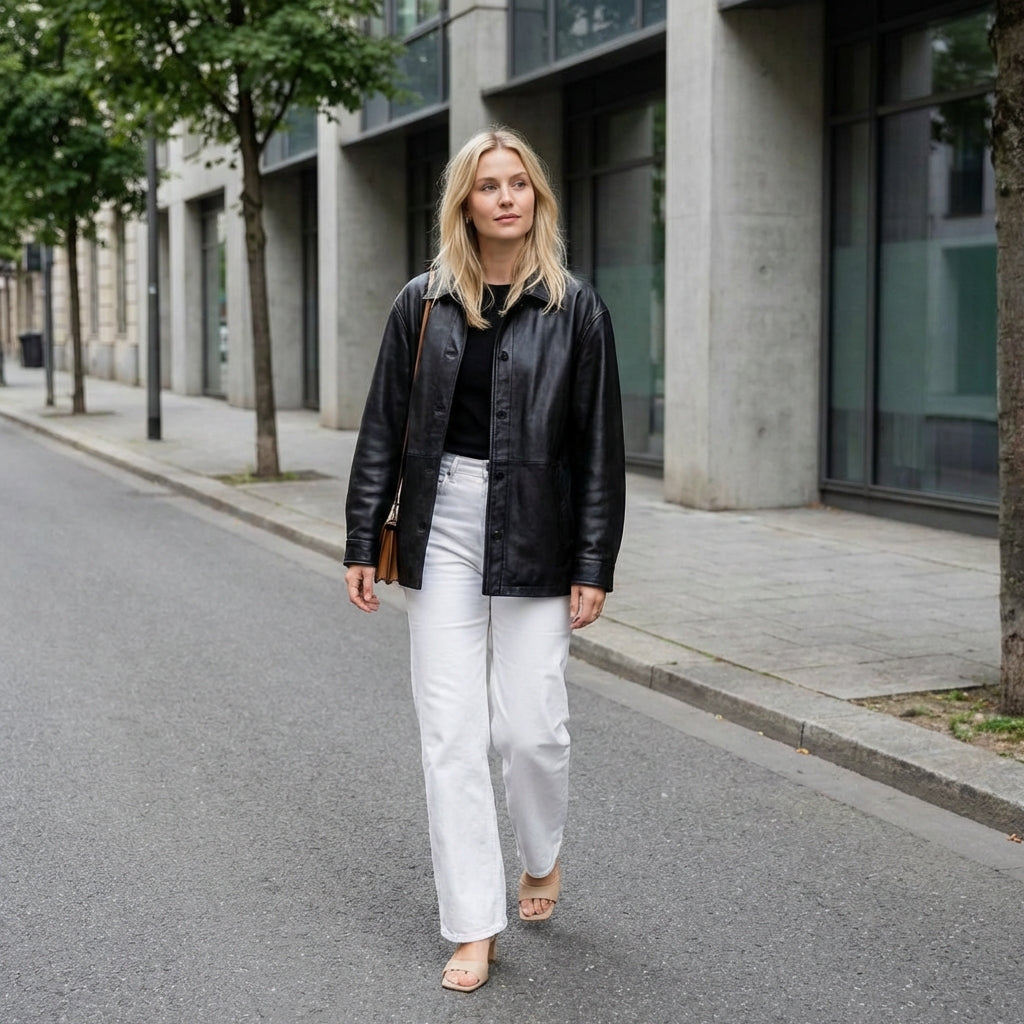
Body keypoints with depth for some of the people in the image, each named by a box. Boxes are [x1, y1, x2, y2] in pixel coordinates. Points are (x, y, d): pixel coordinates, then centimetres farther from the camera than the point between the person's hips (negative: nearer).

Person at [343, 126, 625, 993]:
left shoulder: (575, 310, -1)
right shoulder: (423, 304, 4)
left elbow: (600, 449, -2)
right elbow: (384, 430, 6)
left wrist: (595, 565, -6)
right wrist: (362, 544, 3)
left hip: (534, 540, -2)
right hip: (442, 532, 2)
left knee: (530, 725, 1)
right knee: (452, 732, 1)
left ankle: (542, 856, 34)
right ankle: (474, 927, 11)